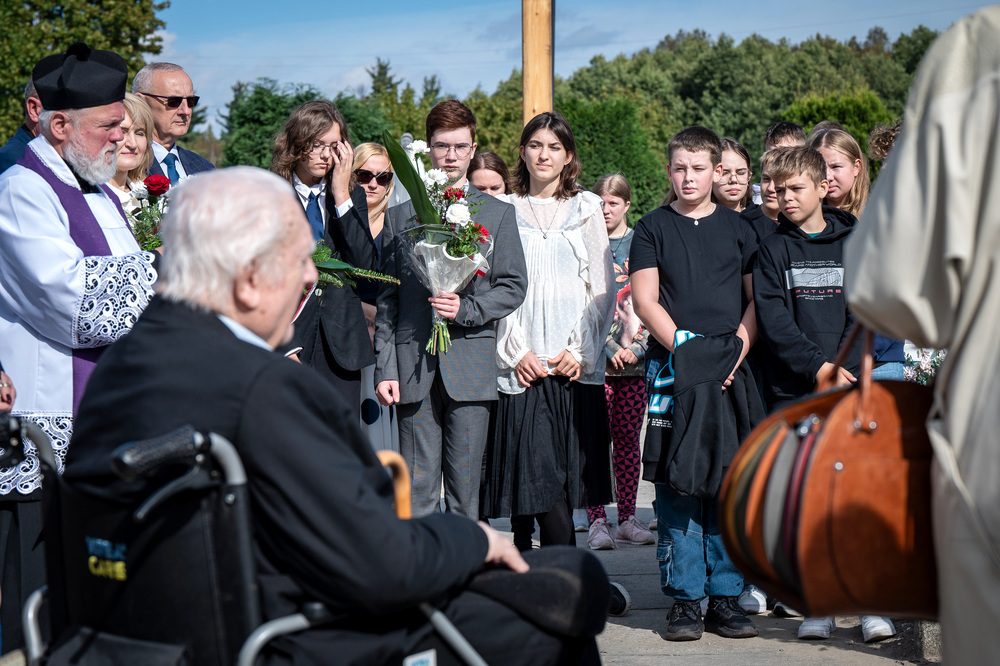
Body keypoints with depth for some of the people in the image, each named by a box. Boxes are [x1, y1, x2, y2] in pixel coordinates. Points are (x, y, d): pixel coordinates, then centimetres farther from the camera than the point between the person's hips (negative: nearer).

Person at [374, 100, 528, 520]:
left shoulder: (497, 213, 10)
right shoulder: (398, 215, 12)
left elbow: (513, 286, 6)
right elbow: (387, 299, 9)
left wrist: (466, 309, -12)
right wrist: (385, 368, 1)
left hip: (471, 364, 0)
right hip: (413, 368, 1)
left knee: (465, 487, 2)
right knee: (417, 486, 0)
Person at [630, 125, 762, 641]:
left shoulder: (738, 229, 13)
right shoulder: (653, 229, 8)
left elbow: (756, 299, 11)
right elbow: (645, 300, 1)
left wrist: (738, 348, -5)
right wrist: (685, 347, -11)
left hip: (731, 372, 2)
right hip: (672, 371, -2)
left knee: (729, 483, 1)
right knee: (677, 484, -4)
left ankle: (725, 597, 8)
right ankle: (684, 597, 2)